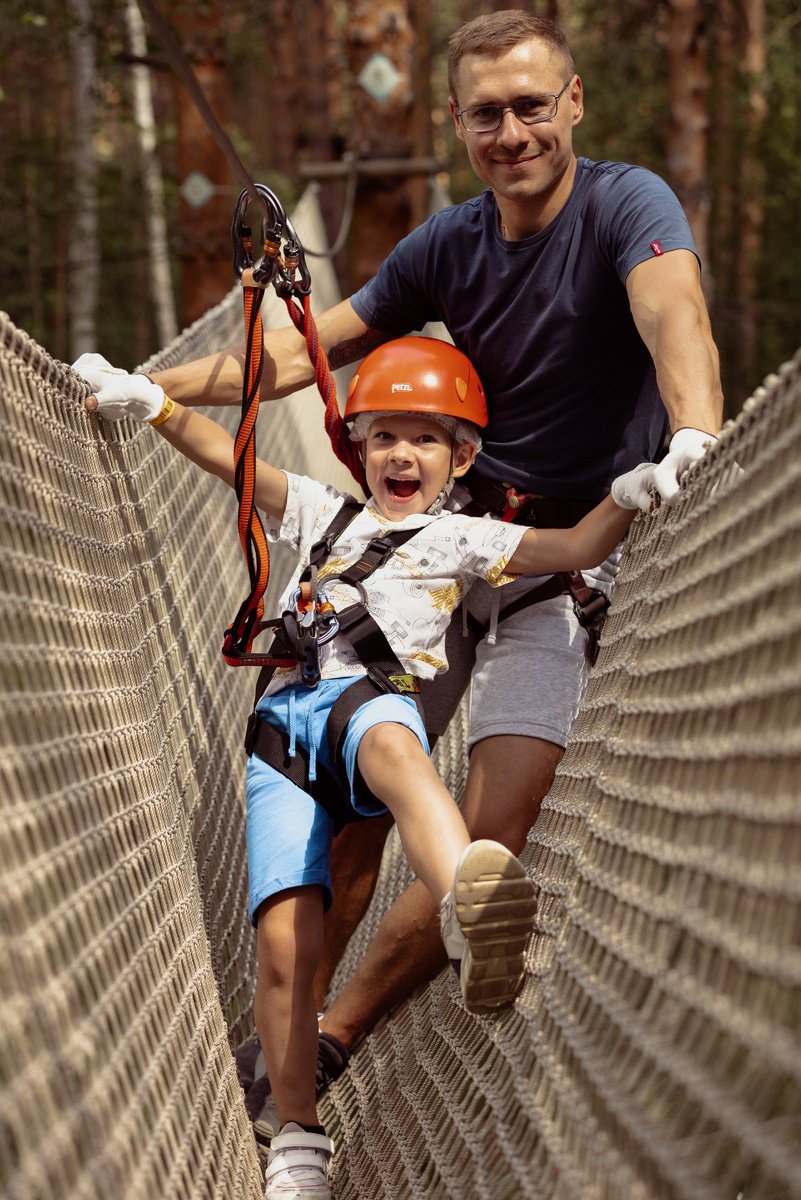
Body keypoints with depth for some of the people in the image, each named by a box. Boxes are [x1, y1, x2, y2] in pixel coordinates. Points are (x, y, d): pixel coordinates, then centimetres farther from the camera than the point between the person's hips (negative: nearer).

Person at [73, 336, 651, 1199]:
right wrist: (153, 405, 7)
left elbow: (575, 548, 14)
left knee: (390, 745, -45)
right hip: (285, 720, 3)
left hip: (378, 697, -3)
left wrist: (627, 492, -3)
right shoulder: (321, 515, 31)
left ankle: (468, 913, -76)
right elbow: (229, 459, 21)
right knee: (285, 942, -15)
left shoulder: (461, 539, 24)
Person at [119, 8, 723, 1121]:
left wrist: (692, 439, -55)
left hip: (573, 561, -4)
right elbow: (306, 350, 7)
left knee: (489, 839, -15)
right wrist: (149, 388, -5)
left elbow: (675, 319, -33)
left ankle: (332, 1038, -1)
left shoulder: (626, 205, -13)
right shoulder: (447, 247, 2)